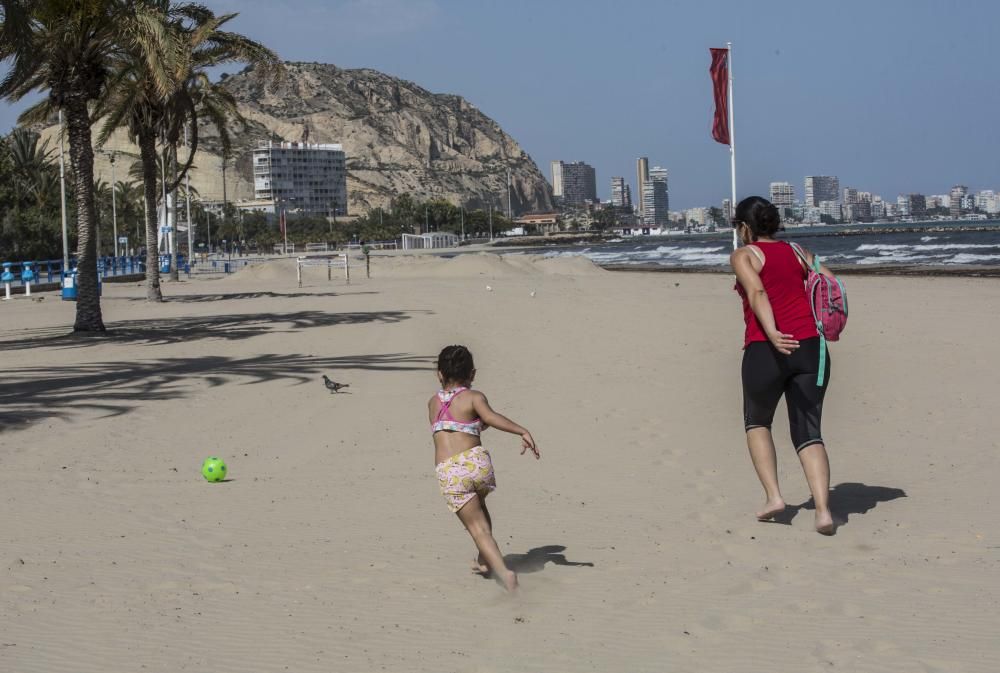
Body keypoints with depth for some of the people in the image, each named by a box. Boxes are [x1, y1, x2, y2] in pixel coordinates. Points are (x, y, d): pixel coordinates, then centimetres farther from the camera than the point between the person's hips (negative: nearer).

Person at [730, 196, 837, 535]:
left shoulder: (743, 255, 3)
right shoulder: (797, 252, 18)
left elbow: (757, 294, -14)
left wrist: (773, 335, -27)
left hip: (766, 350, -3)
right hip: (810, 347, 4)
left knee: (757, 421, 22)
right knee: (808, 432, 5)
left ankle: (773, 495, 9)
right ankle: (823, 510, -12)